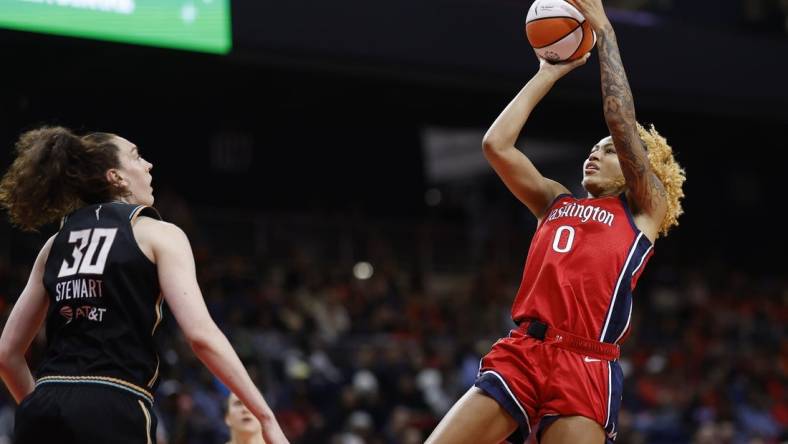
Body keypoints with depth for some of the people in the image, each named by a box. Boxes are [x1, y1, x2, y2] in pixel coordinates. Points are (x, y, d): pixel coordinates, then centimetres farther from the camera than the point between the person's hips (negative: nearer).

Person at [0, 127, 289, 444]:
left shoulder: (56, 244, 20)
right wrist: (266, 417, -7)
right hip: (114, 413, -6)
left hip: (44, 414, 6)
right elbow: (201, 334, -8)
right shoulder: (158, 234, 5)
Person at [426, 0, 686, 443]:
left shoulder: (645, 209, 13)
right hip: (520, 353, 4)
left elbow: (623, 122, 3)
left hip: (586, 368, -4)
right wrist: (548, 74, 23)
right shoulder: (558, 202, 25)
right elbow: (497, 145, 18)